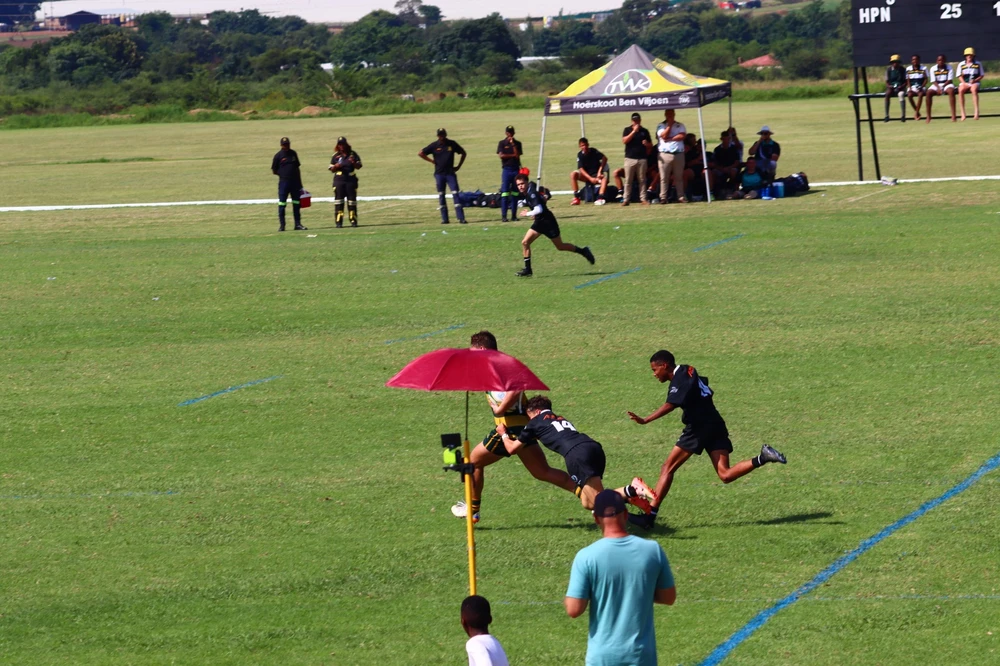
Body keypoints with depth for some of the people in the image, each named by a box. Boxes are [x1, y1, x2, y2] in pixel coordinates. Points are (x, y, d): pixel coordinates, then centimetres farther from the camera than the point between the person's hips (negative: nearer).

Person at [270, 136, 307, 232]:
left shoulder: (293, 154, 11)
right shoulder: (278, 156, -2)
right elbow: (274, 171, 2)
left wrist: (300, 184, 14)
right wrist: (283, 174, -6)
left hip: (295, 182, 4)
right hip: (283, 182, -4)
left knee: (296, 204, 6)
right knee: (282, 204, -3)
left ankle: (298, 224, 11)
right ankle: (281, 225, 1)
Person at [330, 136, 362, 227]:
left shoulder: (352, 154, 6)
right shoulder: (336, 155, 7)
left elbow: (359, 166, 4)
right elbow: (332, 169, 8)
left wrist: (354, 163, -17)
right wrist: (336, 167, -14)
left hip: (351, 180, 0)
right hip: (339, 180, 0)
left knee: (352, 199, 3)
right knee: (338, 200, -4)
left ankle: (353, 220, 10)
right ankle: (338, 221, -2)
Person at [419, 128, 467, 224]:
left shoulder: (452, 144, 3)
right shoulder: (434, 145, 0)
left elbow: (463, 153, 16)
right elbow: (420, 154, 2)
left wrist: (458, 166, 8)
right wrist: (432, 161, -3)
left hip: (450, 173, 0)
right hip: (439, 173, 0)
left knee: (455, 194, -8)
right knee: (441, 196, 3)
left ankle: (461, 218, -11)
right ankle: (444, 219, 8)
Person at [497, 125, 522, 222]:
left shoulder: (517, 143, 11)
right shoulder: (502, 143, 4)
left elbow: (518, 155, -3)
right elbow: (501, 155, -7)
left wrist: (513, 144, -7)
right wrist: (512, 155, -6)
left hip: (516, 169, 3)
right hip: (506, 169, -3)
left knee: (515, 194, 4)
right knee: (505, 193, -8)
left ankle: (513, 215, 8)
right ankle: (503, 215, -9)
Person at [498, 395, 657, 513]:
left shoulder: (536, 422, 17)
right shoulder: (560, 419, 37)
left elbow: (512, 448, 28)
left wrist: (504, 434, 48)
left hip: (577, 454, -7)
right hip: (594, 447, 7)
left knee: (598, 502, -14)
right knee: (587, 503, 11)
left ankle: (631, 490, -38)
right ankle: (630, 492, -8)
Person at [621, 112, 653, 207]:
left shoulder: (644, 131, 11)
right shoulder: (627, 130, 5)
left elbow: (650, 145, 16)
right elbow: (624, 141, -12)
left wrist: (647, 144, -8)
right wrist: (634, 131, -16)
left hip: (642, 159, 2)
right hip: (630, 159, -2)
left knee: (642, 180, 4)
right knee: (628, 180, -1)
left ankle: (643, 199, 6)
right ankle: (625, 199, 0)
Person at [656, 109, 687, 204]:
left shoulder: (680, 125, 13)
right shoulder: (661, 126, 9)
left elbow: (682, 136, -4)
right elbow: (664, 136, -8)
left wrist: (670, 139, -8)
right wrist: (669, 125, -4)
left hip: (679, 154, 1)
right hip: (665, 155, -1)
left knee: (679, 177, 4)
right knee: (664, 178, -2)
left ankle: (681, 197, 6)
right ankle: (663, 197, 0)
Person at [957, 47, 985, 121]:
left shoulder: (978, 64, 9)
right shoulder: (961, 64, 10)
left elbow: (982, 75, 9)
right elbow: (960, 76, 9)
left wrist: (974, 80, -10)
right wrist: (964, 83, -10)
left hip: (975, 82, -1)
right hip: (964, 82, 1)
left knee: (974, 90, -37)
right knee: (961, 90, -34)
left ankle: (976, 112, -43)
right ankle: (963, 113, -34)